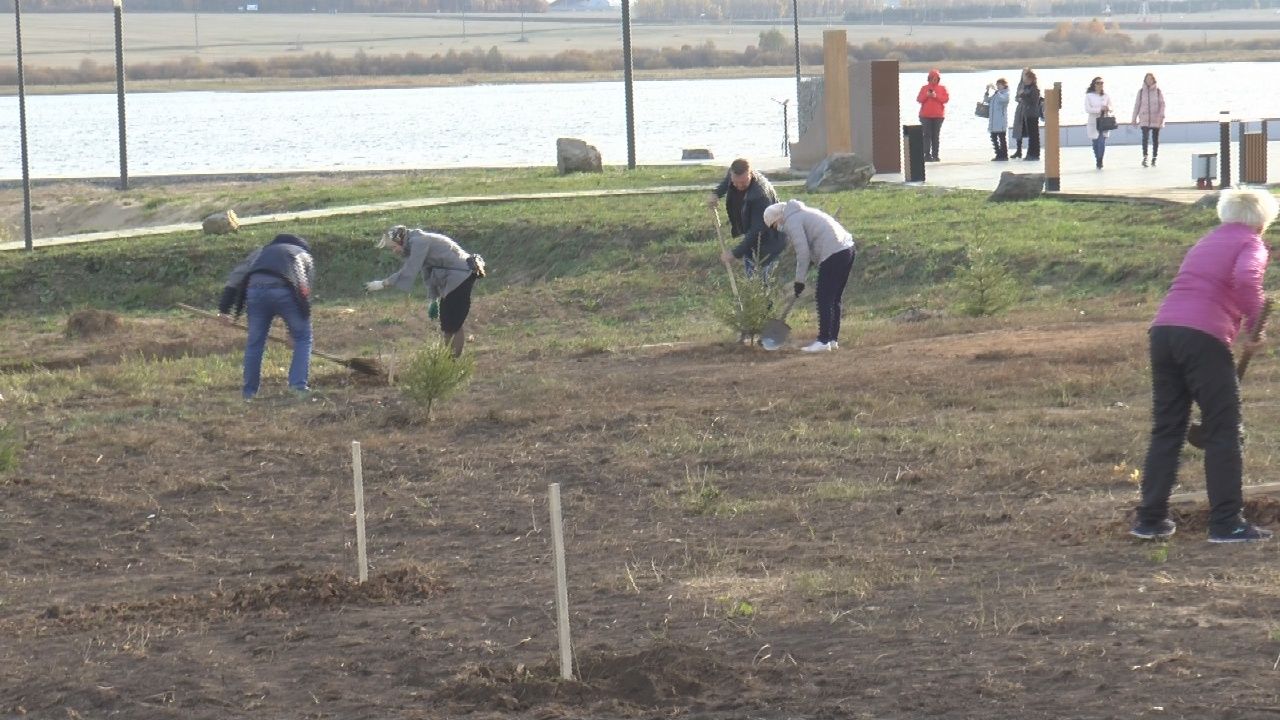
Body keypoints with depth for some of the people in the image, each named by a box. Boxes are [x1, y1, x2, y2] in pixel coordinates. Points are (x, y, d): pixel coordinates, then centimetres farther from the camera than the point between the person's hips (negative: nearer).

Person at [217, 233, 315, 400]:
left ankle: (249, 391, 22)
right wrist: (293, 330, 30)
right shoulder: (304, 256, 31)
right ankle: (298, 385, 5)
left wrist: (224, 307, 19)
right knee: (302, 338, 14)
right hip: (284, 291, -2)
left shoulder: (262, 251, 36)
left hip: (255, 289, 2)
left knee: (255, 342, 15)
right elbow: (305, 292, 26)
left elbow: (236, 275, 23)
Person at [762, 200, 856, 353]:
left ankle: (824, 341, -5)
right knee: (835, 298, 15)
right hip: (847, 249, 10)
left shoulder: (791, 222, -5)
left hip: (833, 254, -10)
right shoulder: (801, 213, 25)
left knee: (824, 299, -5)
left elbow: (803, 253, -10)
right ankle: (833, 339, 20)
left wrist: (799, 281, -3)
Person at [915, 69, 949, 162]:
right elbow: (919, 99, 3)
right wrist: (926, 95, -14)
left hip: (938, 116, 0)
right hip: (926, 116, 0)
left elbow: (946, 98, -4)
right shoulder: (924, 88, 9)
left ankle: (935, 155, 5)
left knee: (936, 136, 2)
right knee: (927, 135, -7)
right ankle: (927, 154, -9)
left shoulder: (942, 88, 7)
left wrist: (936, 96, -15)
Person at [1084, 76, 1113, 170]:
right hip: (1093, 122, -1)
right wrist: (1100, 109, -18)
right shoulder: (1089, 96, -2)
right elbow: (1087, 109, -10)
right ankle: (1098, 161, 21)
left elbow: (1110, 107, 12)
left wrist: (1108, 109, -13)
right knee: (1096, 143, 6)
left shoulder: (1106, 95, 5)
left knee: (1102, 143, -13)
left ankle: (1100, 162, -7)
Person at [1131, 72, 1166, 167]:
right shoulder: (1141, 91, 4)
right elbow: (1137, 105, 8)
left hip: (1156, 119, 1)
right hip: (1144, 119, -1)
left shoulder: (1158, 91, 2)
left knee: (1155, 139, 7)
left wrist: (1162, 115, -15)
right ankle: (1144, 157, -17)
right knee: (1145, 137, -18)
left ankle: (1154, 159, 17)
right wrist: (1134, 118, 8)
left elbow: (1162, 104, -1)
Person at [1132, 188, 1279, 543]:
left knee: (1166, 429, 13)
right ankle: (1226, 523, 0)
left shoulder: (1206, 243, 28)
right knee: (1223, 431, 1)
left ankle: (1150, 518, 14)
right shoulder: (1251, 244, 5)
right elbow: (1245, 278, -18)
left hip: (1163, 330, 7)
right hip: (1204, 337, -7)